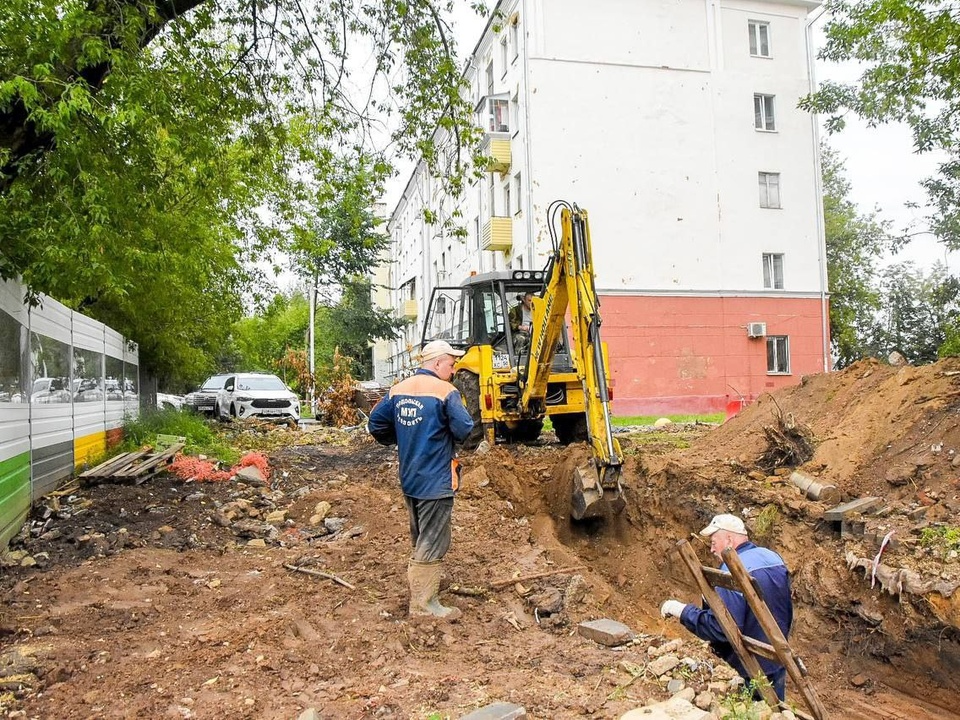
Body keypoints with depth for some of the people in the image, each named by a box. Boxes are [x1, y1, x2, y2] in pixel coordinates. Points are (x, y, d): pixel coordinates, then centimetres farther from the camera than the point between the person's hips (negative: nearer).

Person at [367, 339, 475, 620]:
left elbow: (376, 423, 5)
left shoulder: (399, 389, 4)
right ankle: (423, 603, 8)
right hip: (436, 481, -7)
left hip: (409, 478, 7)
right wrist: (448, 430, 0)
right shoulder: (445, 391, -15)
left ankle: (418, 583, 40)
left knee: (420, 539, 24)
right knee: (433, 543, 2)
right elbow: (464, 429, -21)